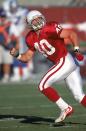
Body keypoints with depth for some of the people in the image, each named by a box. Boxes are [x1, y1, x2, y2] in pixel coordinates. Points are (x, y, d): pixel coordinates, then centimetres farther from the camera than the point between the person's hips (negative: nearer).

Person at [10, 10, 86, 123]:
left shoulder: (49, 29, -14)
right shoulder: (32, 38, 10)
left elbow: (72, 34, -15)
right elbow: (27, 57, 19)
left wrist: (77, 50, -25)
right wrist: (17, 55, 0)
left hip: (65, 62, -8)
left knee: (43, 86, -8)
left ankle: (65, 108, -1)